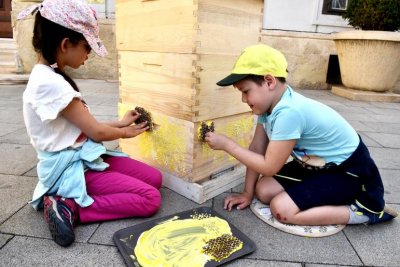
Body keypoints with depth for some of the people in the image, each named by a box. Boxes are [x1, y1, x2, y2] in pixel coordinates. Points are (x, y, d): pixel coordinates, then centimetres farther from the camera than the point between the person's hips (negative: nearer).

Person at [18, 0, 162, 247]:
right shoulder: (50, 83, -24)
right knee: (150, 199, -14)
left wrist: (121, 123, 14)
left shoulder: (52, 77, 7)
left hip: (83, 158, 10)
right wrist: (125, 132, 2)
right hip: (71, 169, -10)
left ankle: (69, 202, 6)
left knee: (155, 178, 5)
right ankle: (70, 208, -9)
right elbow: (97, 132, -17)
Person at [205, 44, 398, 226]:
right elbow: (256, 149, -2)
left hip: (349, 170, -8)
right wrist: (247, 193, 1)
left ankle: (364, 210, -5)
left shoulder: (289, 112, -34)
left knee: (281, 209, -21)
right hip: (318, 165, 8)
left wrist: (226, 144, -18)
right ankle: (329, 197, 12)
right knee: (264, 190, -3)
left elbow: (268, 167, -26)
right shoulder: (269, 103, -7)